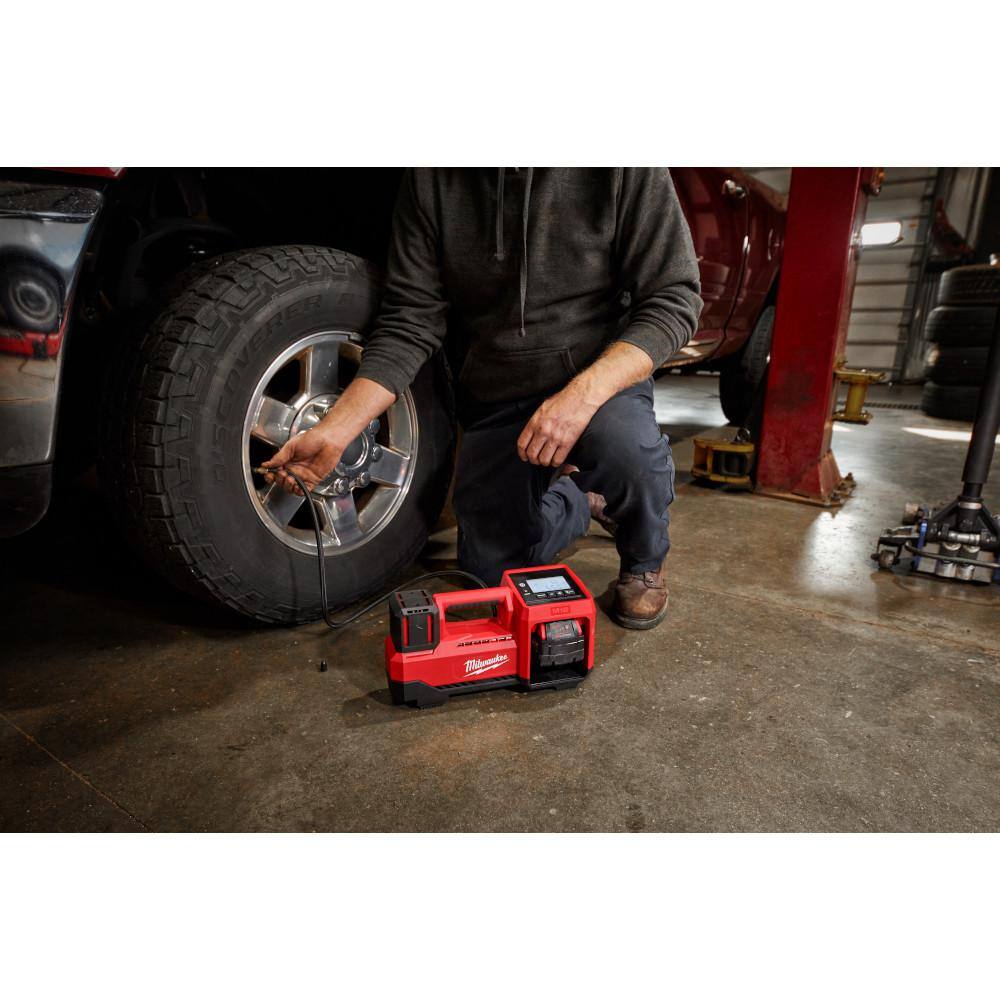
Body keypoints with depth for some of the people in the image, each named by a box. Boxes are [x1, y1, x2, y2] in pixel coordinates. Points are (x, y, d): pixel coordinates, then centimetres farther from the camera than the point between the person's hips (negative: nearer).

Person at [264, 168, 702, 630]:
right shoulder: (431, 177, -5)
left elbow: (673, 298, -13)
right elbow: (409, 322, -7)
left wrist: (585, 393, -30)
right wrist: (333, 432, -17)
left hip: (600, 378, -2)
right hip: (492, 402, 3)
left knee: (625, 446, -37)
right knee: (493, 569, 3)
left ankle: (645, 562, -1)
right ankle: (576, 500, 34)